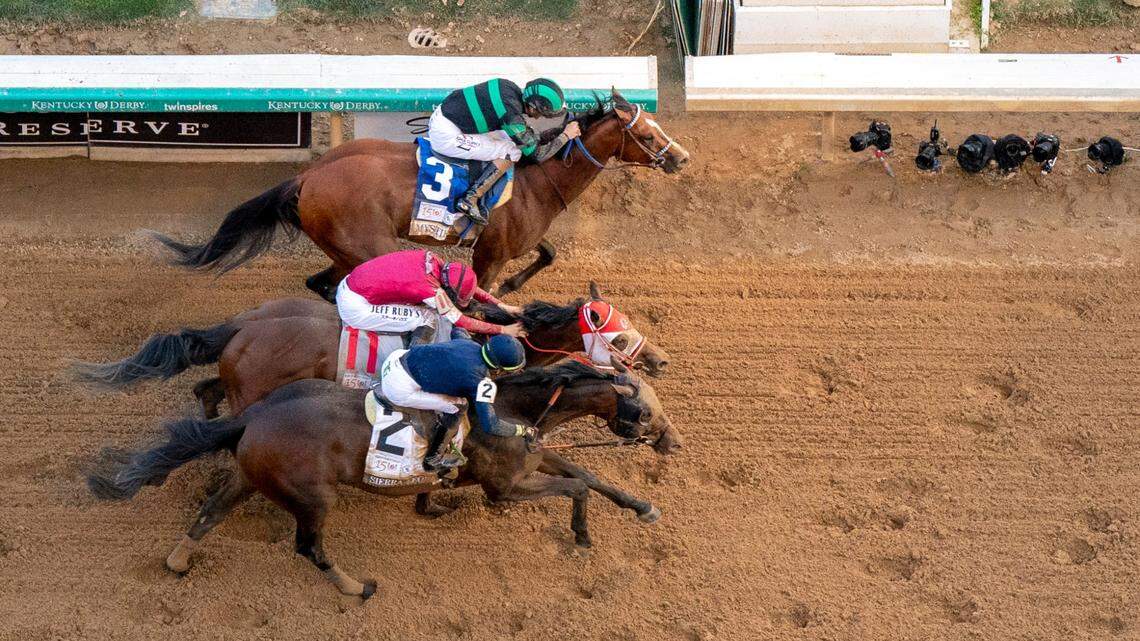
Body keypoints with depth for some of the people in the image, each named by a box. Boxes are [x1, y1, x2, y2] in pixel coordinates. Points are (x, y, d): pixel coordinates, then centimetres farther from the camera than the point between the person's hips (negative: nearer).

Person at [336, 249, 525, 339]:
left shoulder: (431, 259, -3)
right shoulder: (433, 291, -22)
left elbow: (465, 282, 12)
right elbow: (462, 323, -9)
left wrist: (501, 305, 13)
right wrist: (503, 330, -1)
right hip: (355, 307, -8)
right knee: (426, 319, -13)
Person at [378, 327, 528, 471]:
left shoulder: (468, 343, 7)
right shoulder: (482, 382, -16)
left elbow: (457, 331, 32)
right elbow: (490, 426, -18)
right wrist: (522, 431, -5)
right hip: (399, 387, -8)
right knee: (457, 405, 0)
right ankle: (433, 459, 15)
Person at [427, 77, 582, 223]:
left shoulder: (509, 87, 4)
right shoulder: (512, 114, -19)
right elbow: (537, 154, -8)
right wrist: (565, 136, 3)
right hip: (446, 136, -9)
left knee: (508, 137, 17)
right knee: (512, 152, -7)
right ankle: (470, 200, -10)